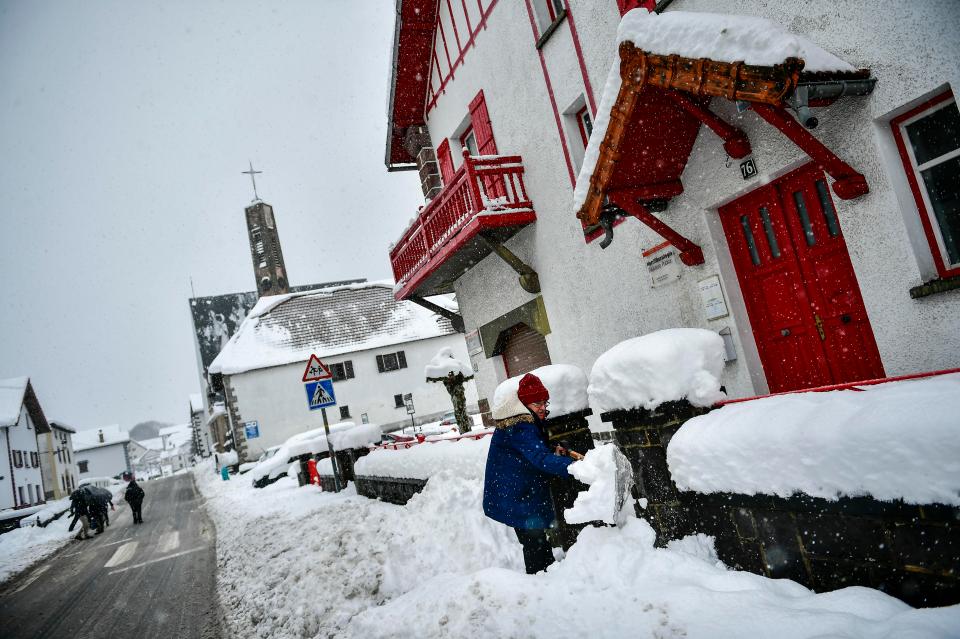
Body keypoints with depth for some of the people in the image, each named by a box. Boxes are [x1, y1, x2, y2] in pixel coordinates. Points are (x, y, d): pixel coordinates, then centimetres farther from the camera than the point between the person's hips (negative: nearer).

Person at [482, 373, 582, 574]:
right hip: (519, 502, -10)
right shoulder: (520, 429, -21)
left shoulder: (527, 425, 12)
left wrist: (555, 453, 3)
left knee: (538, 543, 14)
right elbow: (540, 459, -34)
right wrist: (572, 466, -46)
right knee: (535, 544, -7)